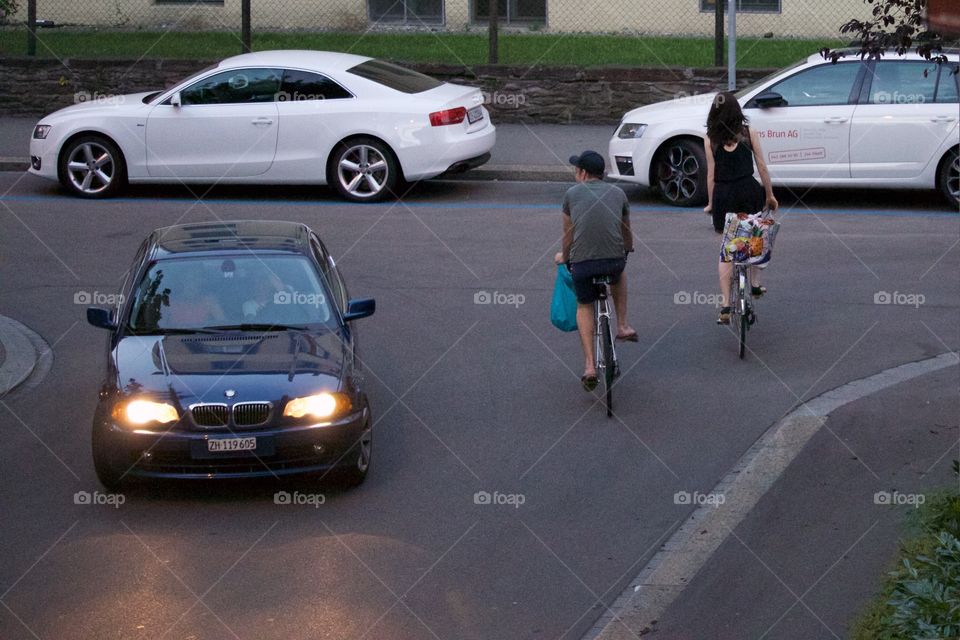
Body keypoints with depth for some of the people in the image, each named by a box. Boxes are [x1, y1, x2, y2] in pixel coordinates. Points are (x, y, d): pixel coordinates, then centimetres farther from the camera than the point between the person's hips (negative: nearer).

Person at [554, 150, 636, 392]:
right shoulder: (618, 193, 13)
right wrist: (628, 251, 47)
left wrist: (563, 257, 36)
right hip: (615, 260, 1)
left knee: (584, 307, 21)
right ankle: (622, 326, 31)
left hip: (582, 262, -1)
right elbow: (626, 231, 27)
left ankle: (589, 365, 9)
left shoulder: (572, 193, 8)